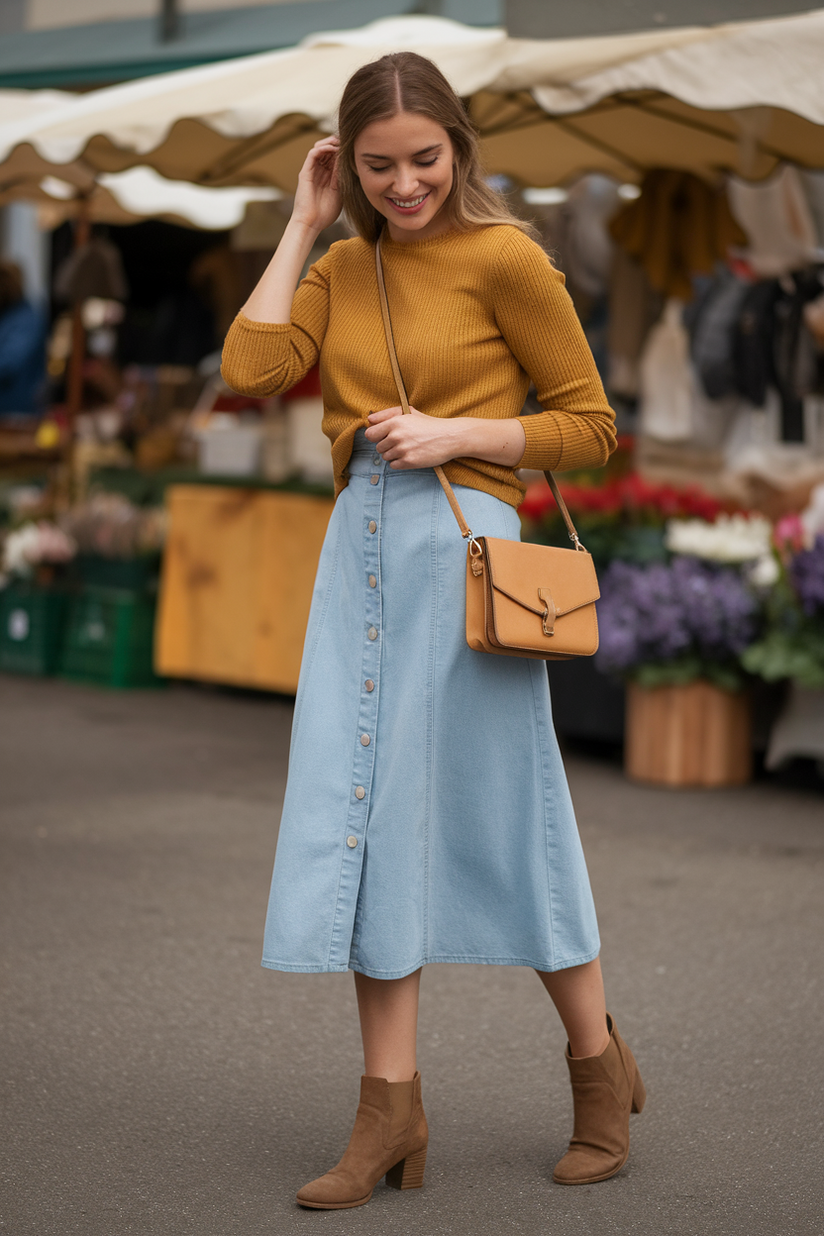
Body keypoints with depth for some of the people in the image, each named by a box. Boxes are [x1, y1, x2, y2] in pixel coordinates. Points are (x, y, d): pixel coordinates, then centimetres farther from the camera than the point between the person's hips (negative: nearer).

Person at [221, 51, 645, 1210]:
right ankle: (392, 1109, 9)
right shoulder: (346, 264, 11)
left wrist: (453, 433, -14)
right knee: (369, 817, 2)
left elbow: (589, 426, -2)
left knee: (501, 816, 3)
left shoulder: (504, 258, -5)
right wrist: (304, 222, 2)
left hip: (462, 546, -5)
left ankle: (601, 1069, 24)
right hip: (359, 548, 5)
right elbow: (253, 366, -4)